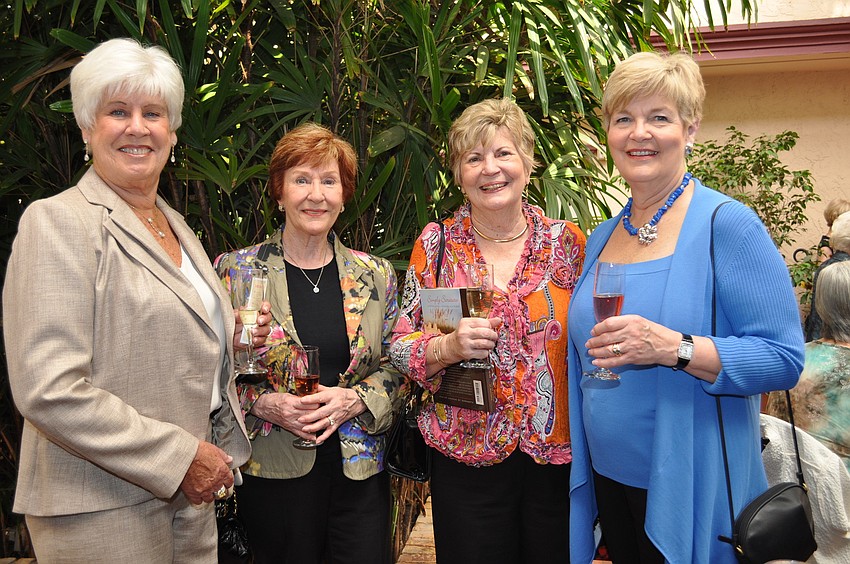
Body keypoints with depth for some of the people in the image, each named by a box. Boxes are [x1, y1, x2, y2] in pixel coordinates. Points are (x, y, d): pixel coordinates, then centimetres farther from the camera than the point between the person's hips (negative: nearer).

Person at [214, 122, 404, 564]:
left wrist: (354, 400, -11)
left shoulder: (376, 275, 4)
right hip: (273, 473, -1)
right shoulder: (237, 270, -2)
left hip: (359, 471, 2)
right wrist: (265, 403, -16)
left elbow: (398, 368, 6)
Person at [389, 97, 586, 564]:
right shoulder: (436, 244, -3)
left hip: (557, 455, 1)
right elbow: (400, 346, -1)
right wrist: (448, 347, -20)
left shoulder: (566, 241, -1)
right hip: (467, 459, -1)